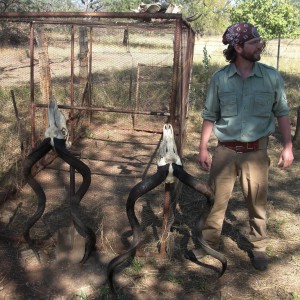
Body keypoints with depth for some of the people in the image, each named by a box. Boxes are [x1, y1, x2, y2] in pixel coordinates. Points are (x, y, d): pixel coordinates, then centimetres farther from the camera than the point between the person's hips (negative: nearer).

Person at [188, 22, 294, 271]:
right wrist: (203, 148, 1)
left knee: (257, 204, 10)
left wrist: (288, 146, -1)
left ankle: (258, 248, 30)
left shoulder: (272, 76, -2)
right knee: (216, 201, 9)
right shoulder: (220, 78, -3)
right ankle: (208, 243, 29)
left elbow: (282, 112, 4)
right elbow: (210, 116, 3)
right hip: (225, 151, 0)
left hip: (256, 152, 0)